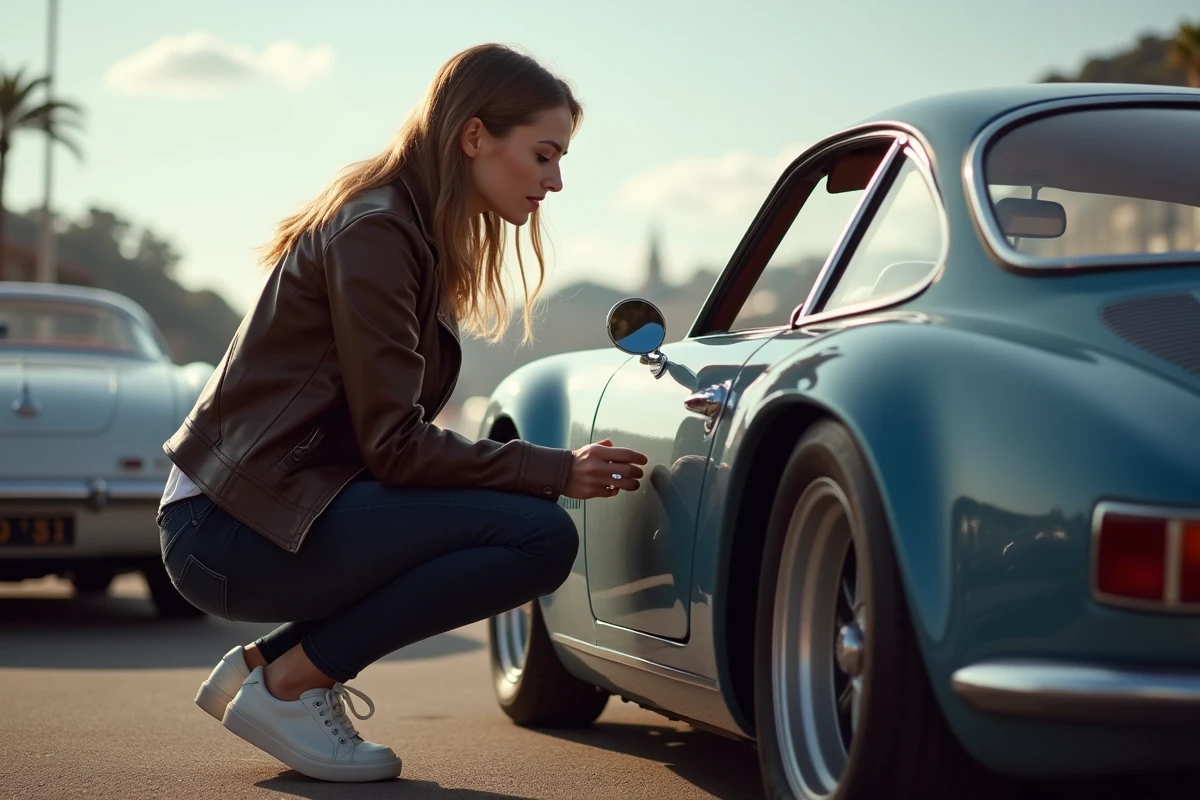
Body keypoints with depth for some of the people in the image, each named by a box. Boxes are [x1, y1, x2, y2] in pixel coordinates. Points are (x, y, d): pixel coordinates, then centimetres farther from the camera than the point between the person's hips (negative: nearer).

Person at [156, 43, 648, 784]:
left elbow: (391, 436, 13)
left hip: (264, 504, 10)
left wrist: (552, 469, 2)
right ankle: (290, 683, -7)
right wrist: (557, 472, -13)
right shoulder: (374, 230, -15)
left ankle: (264, 663, 10)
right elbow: (393, 445, -18)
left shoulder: (414, 228, 15)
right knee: (541, 538, -18)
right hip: (234, 525, -10)